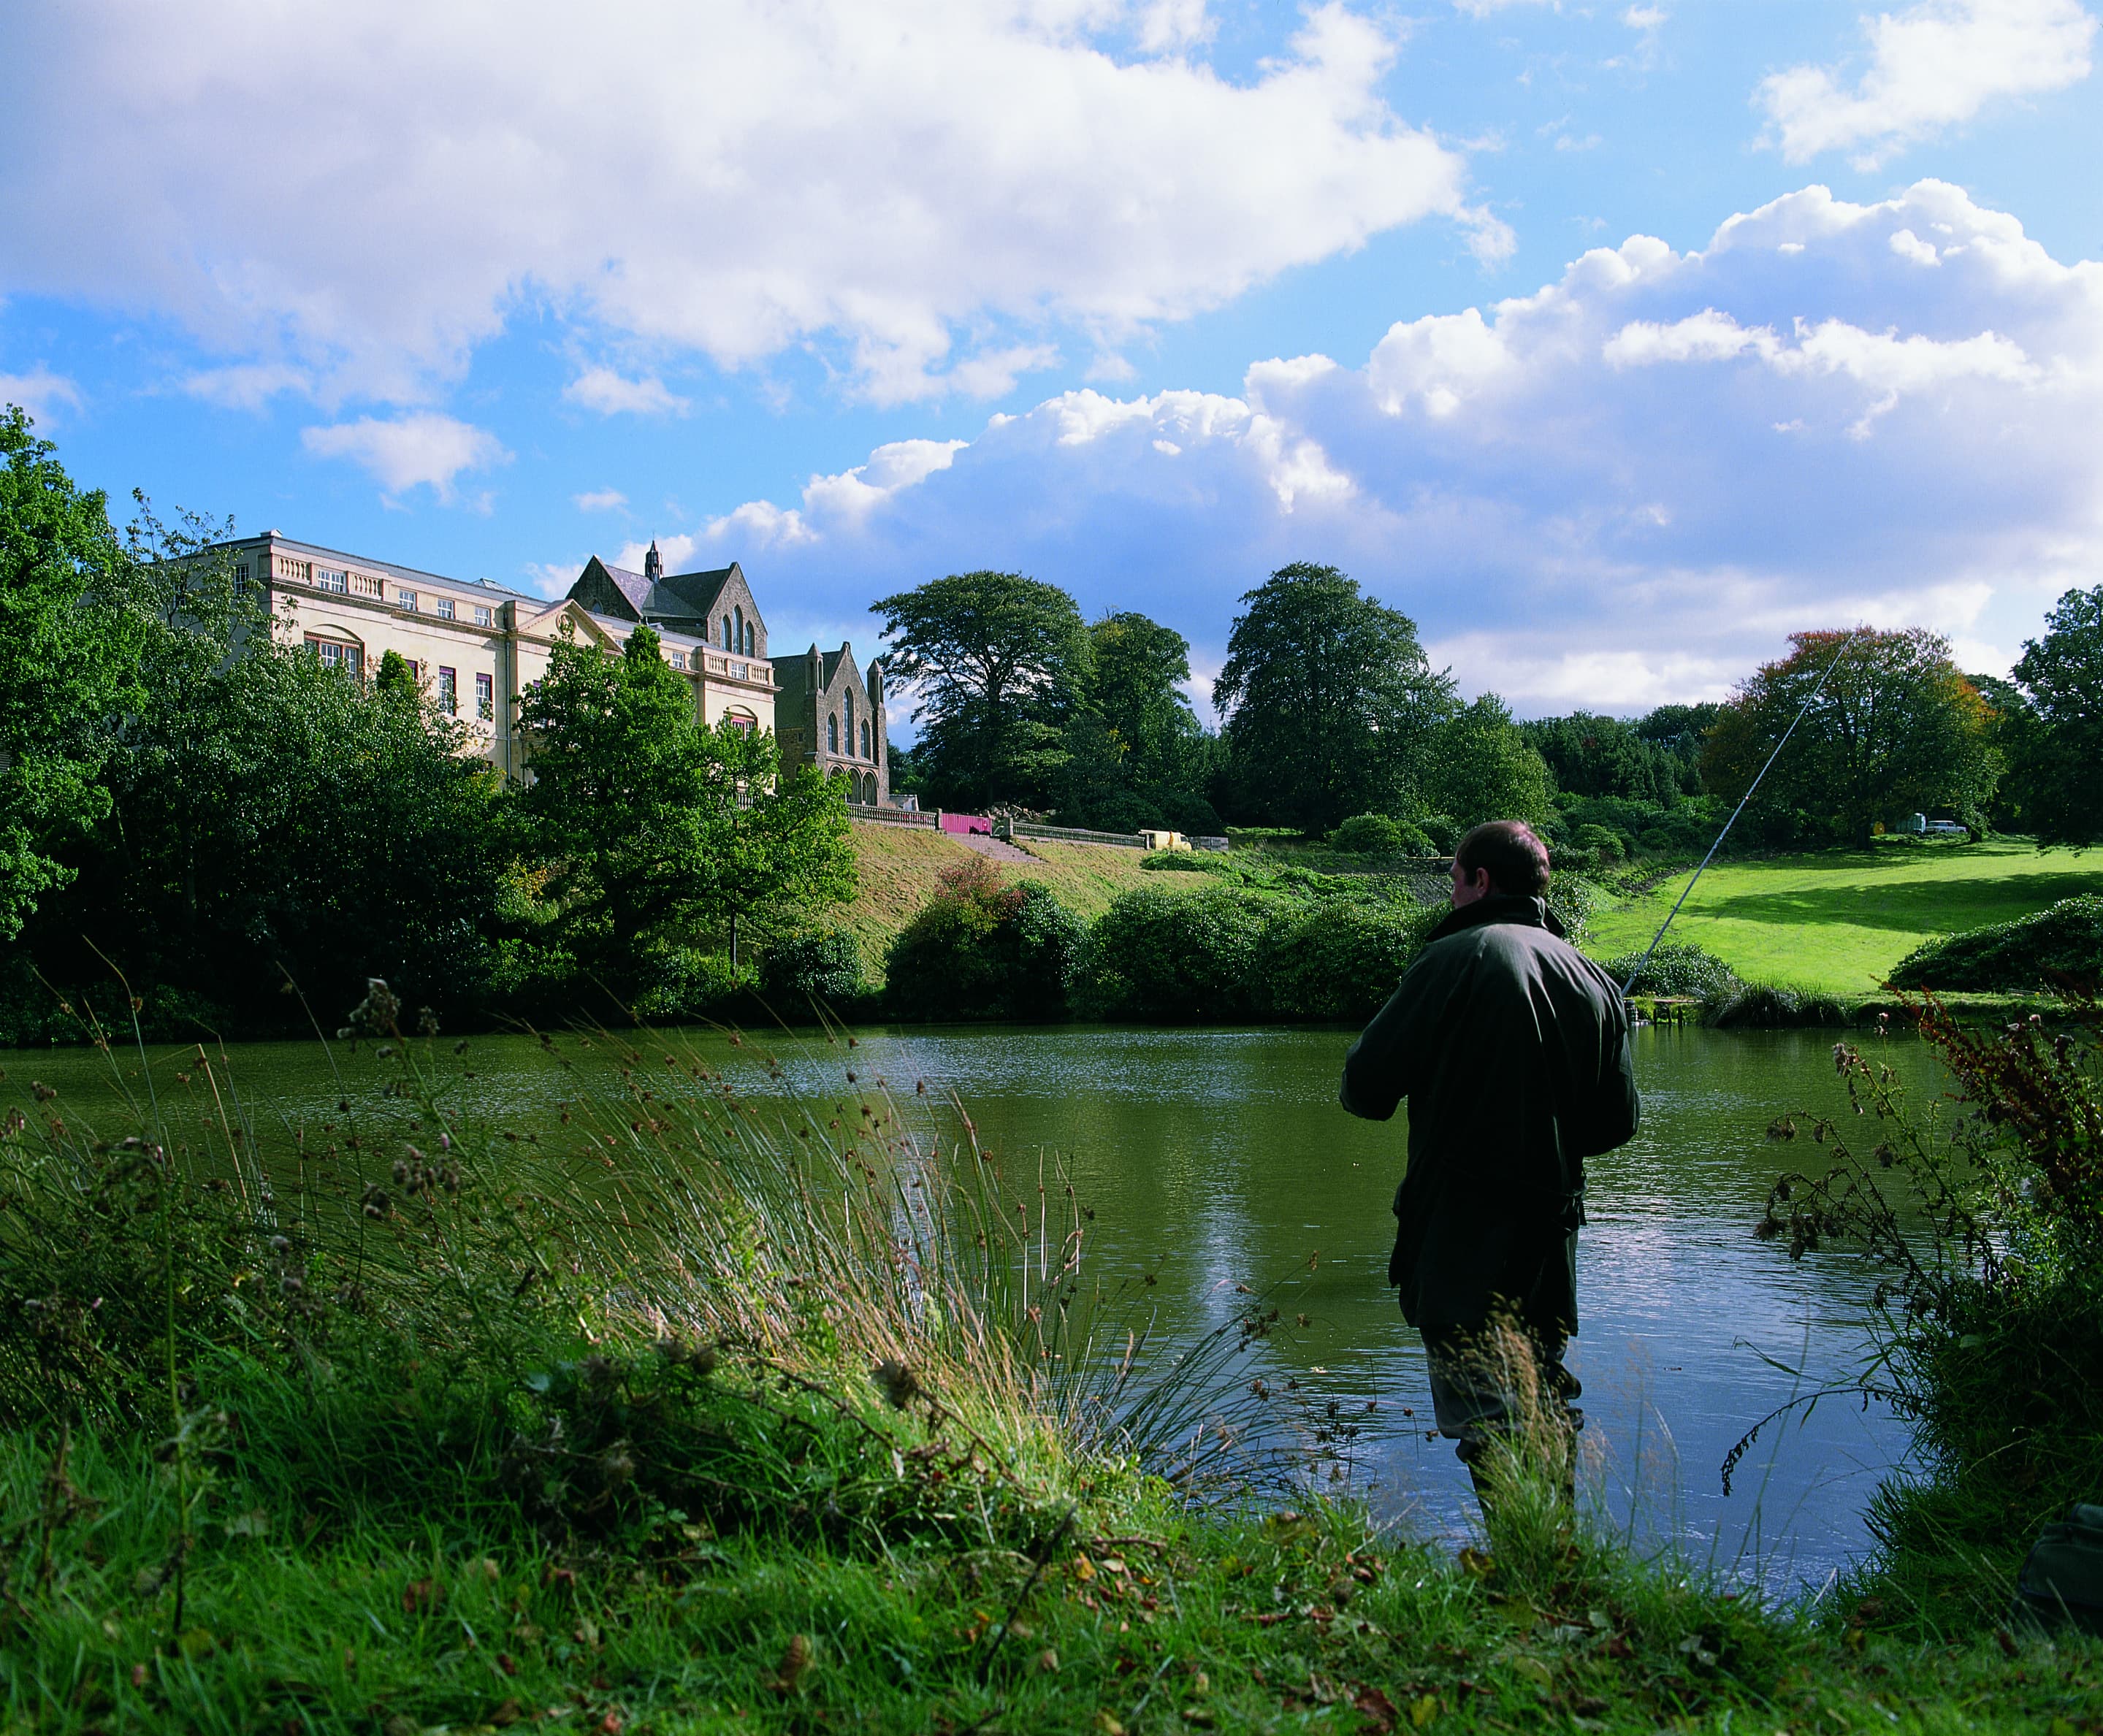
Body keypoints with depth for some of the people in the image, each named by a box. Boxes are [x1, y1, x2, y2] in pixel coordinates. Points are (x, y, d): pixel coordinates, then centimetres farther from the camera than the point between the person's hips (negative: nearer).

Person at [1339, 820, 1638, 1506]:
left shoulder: (1455, 959, -11)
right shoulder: (1594, 979, 9)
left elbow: (1366, 1087, -12)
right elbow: (1616, 1121, 12)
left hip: (1463, 1227, -7)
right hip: (1552, 1227, 7)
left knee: (1484, 1416, -6)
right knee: (1546, 1408, 19)